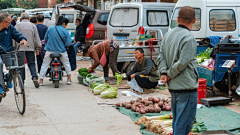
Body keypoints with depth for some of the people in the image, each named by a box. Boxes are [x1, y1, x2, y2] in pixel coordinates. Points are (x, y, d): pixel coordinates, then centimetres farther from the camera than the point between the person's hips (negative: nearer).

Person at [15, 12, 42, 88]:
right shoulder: (33, 26, 7)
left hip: (20, 48, -1)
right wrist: (38, 48, 12)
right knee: (31, 63, 6)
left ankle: (22, 81, 6)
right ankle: (34, 77, -15)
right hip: (30, 48, 1)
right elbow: (37, 38, 6)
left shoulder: (18, 25, 2)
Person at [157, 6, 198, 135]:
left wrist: (164, 73, -4)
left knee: (176, 122, 19)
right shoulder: (189, 38, -16)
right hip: (186, 87, -8)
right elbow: (182, 63, -20)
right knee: (184, 124, -2)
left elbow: (161, 57, 7)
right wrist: (169, 75, -7)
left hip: (173, 86, 8)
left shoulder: (168, 35, 9)